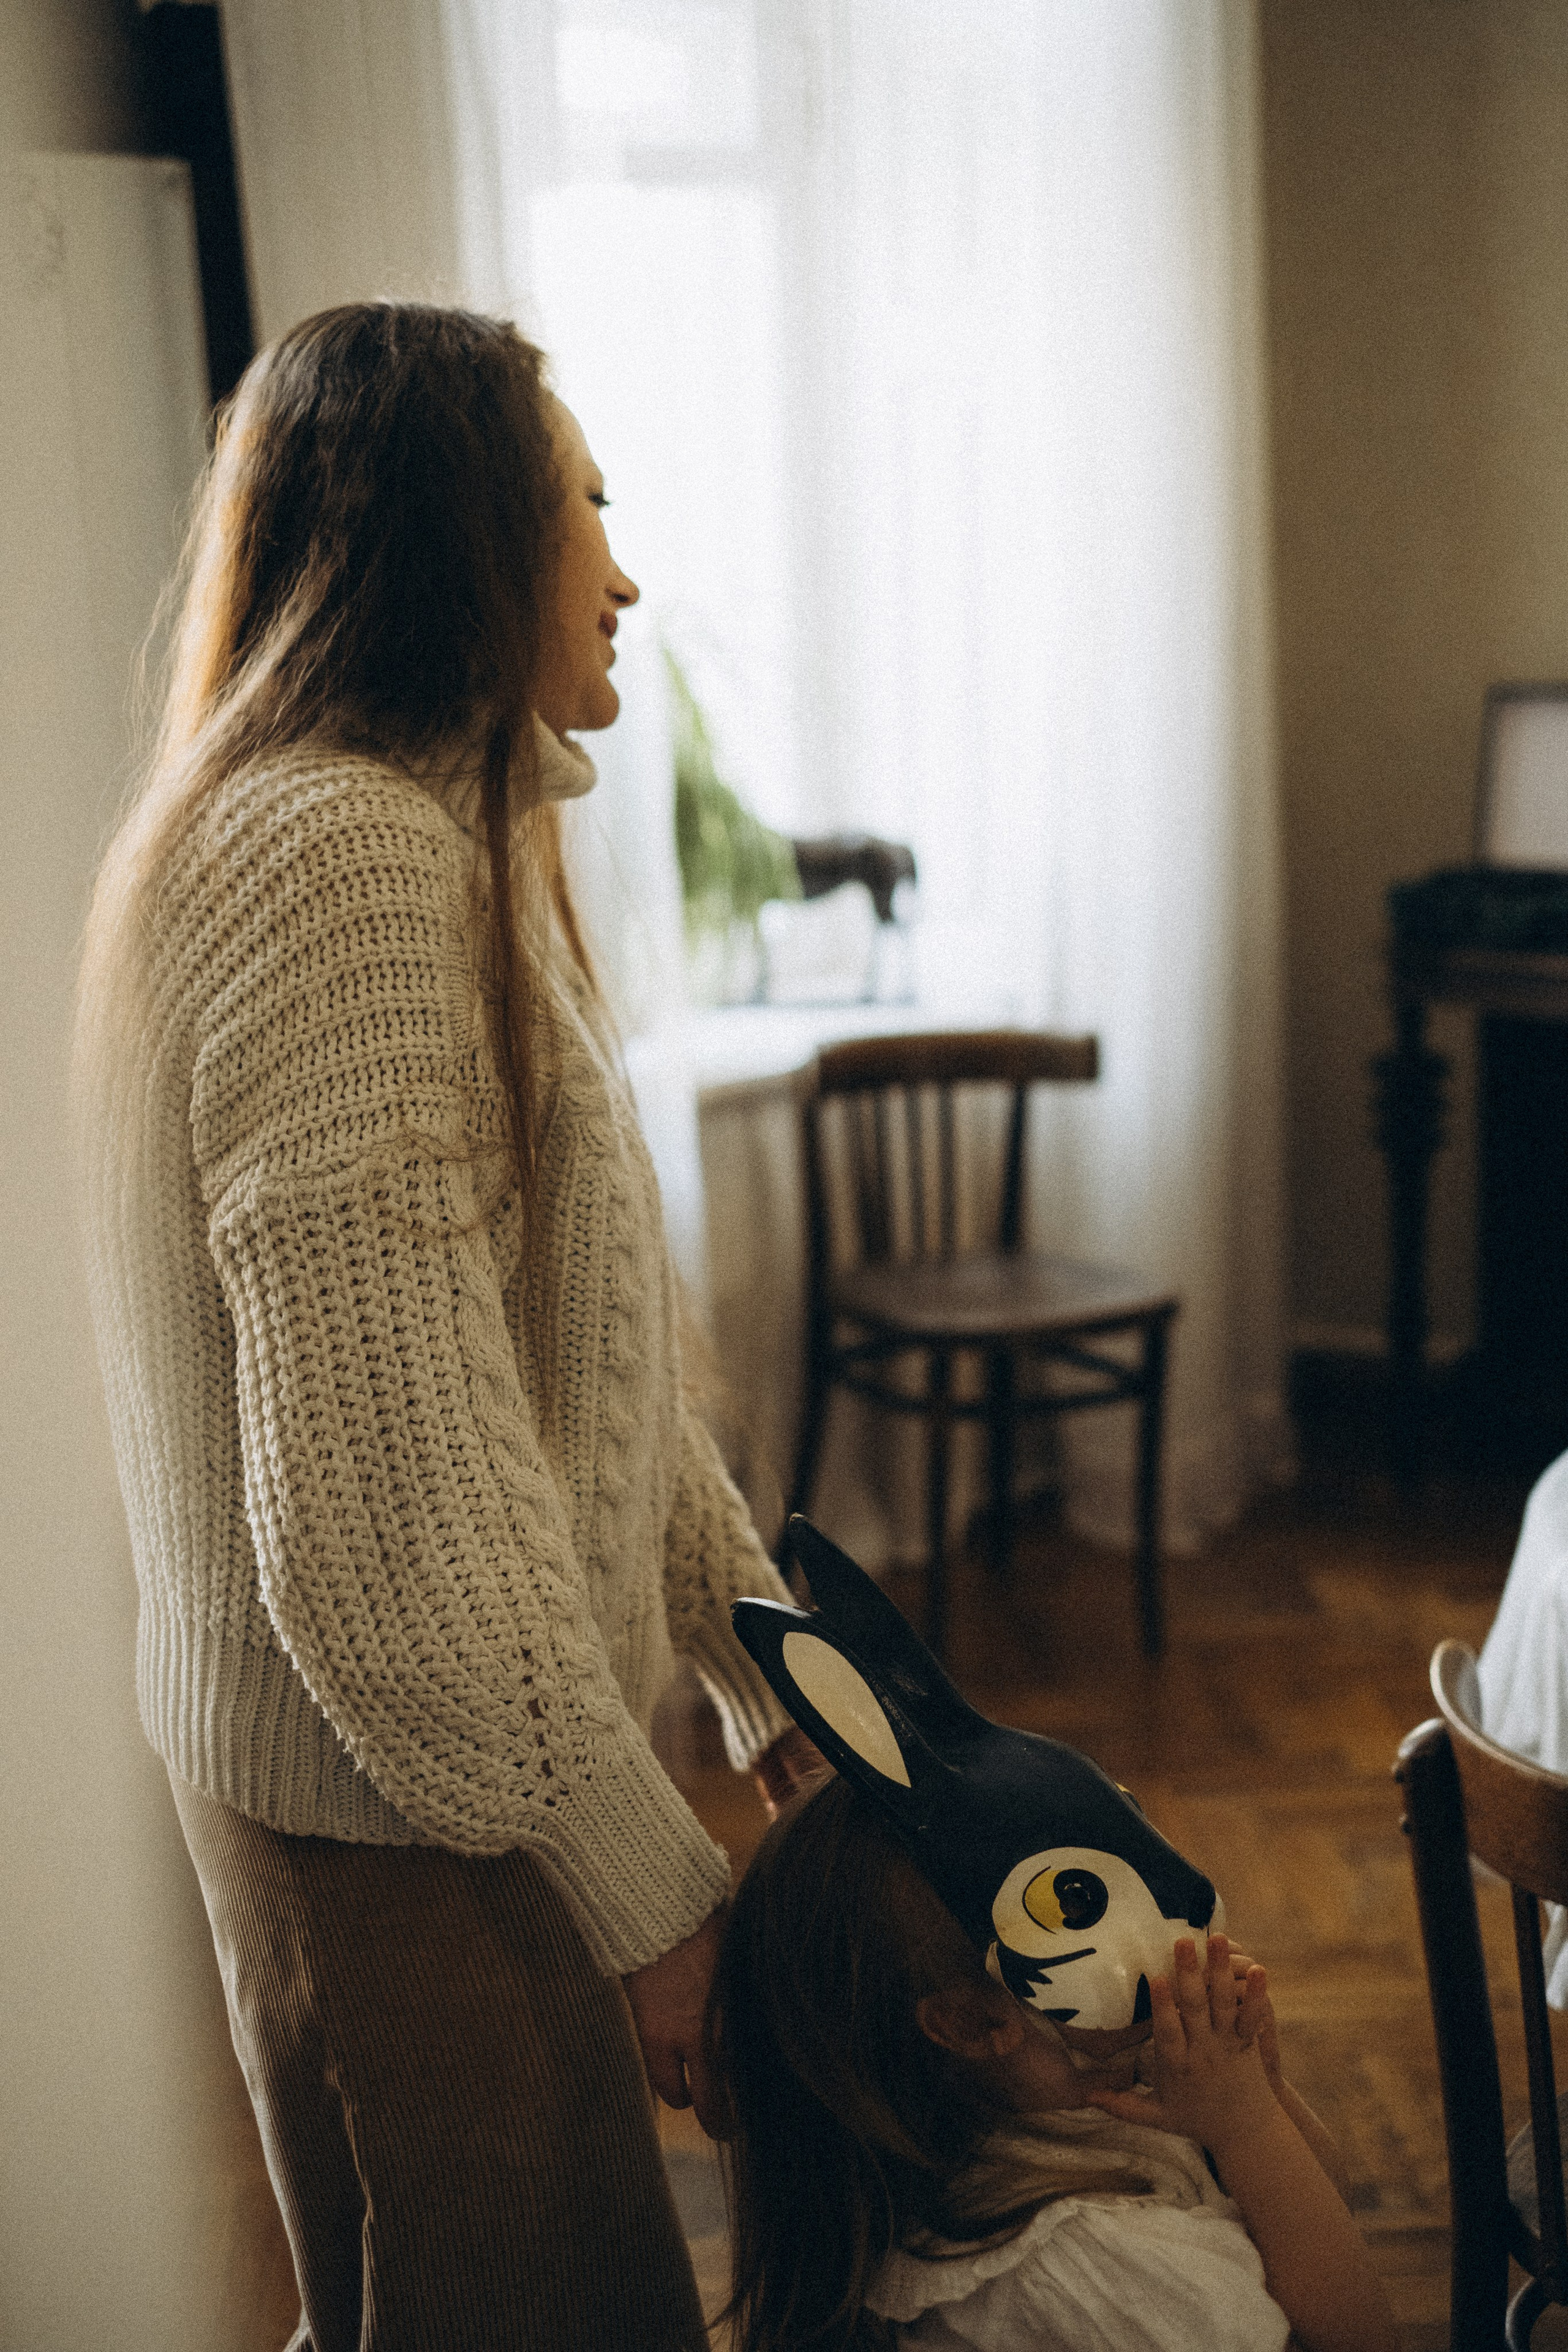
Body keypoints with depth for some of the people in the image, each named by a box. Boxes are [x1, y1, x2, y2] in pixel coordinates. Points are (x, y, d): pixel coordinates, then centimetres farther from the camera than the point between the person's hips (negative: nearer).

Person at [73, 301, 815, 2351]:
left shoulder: (441, 840, 12)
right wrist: (647, 1890, -17)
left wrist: (765, 1662, 13)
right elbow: (392, 1503, -27)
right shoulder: (339, 855, -23)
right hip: (399, 1819, -10)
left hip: (469, 1746, 10)